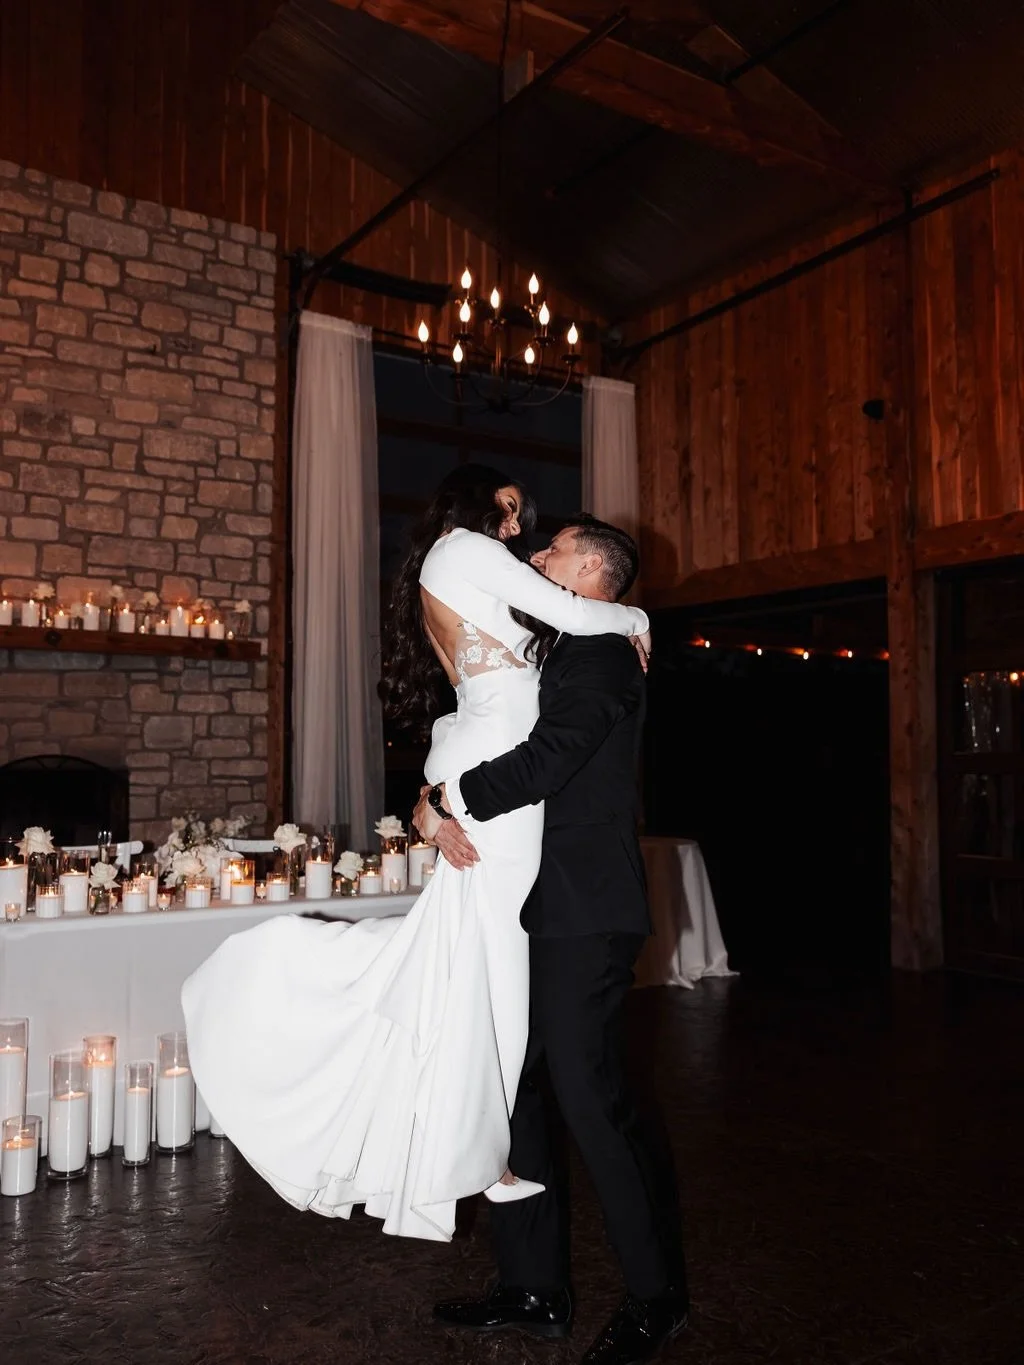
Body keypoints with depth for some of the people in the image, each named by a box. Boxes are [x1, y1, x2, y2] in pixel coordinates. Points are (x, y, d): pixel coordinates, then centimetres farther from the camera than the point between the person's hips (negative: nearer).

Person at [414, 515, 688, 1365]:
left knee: (590, 1099, -5)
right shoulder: (559, 659, 20)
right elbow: (477, 744, 14)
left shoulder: (602, 654, -9)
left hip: (583, 917, -9)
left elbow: (546, 761, -22)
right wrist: (442, 812, -6)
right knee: (506, 1087, 11)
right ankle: (535, 1289, 25)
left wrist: (442, 802, -12)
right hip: (536, 913, 9)